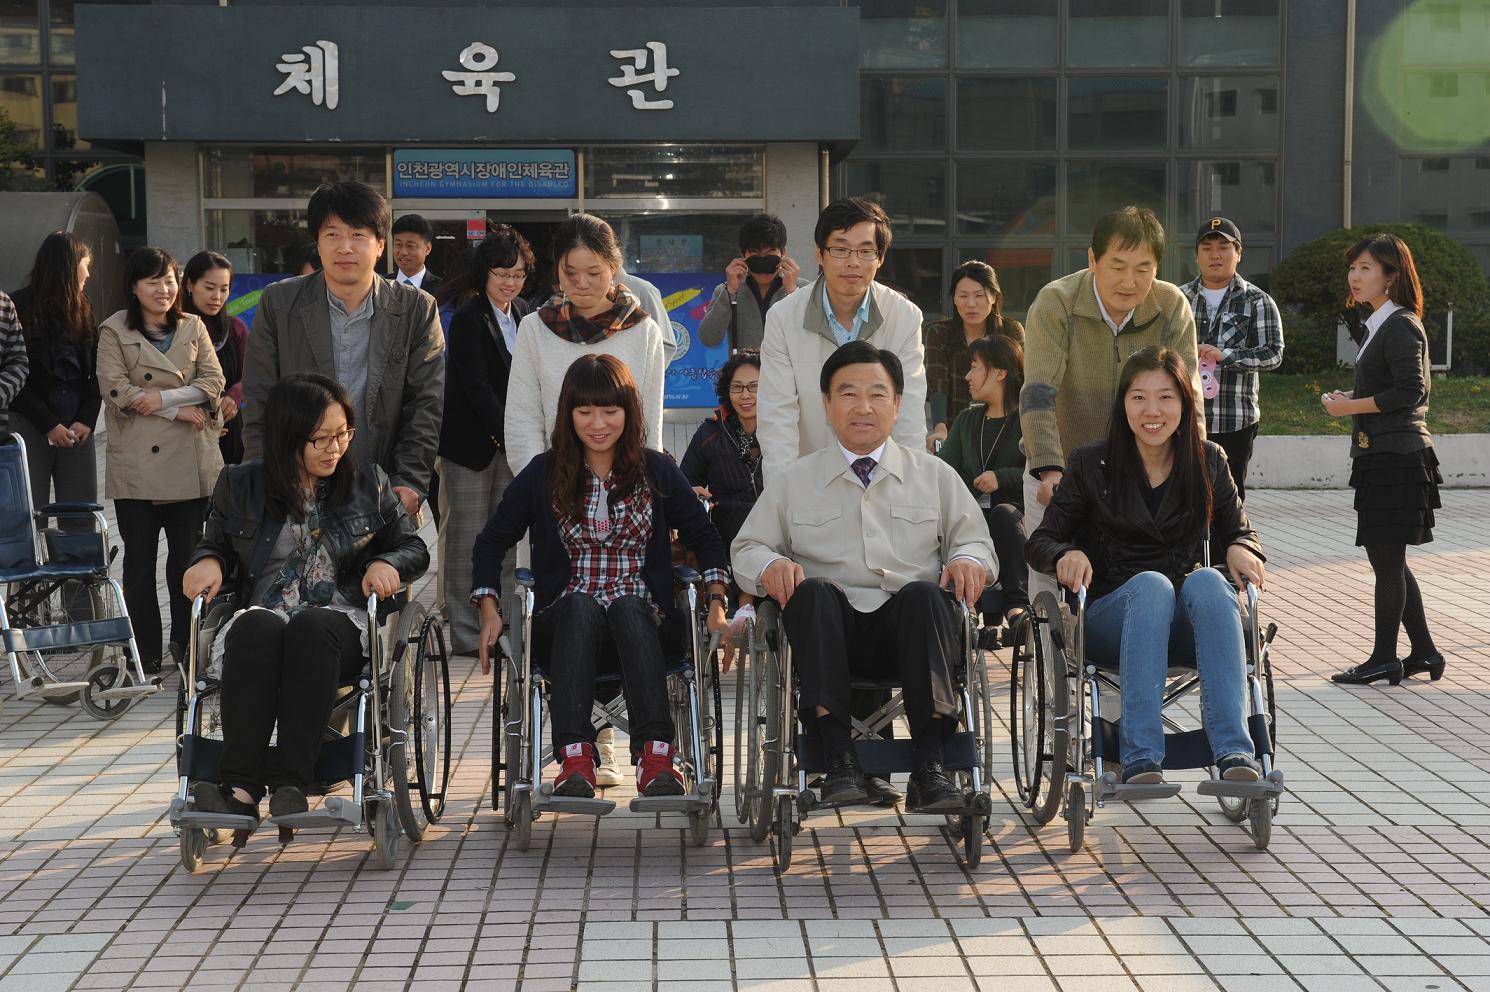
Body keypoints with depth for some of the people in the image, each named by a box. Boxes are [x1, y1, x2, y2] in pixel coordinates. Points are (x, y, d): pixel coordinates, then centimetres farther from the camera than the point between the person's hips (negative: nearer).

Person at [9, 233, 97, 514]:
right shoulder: (20, 307, -1)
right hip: (30, 426, -4)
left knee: (82, 521, 0)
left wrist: (87, 419, -5)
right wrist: (49, 424, -11)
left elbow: (96, 372, 9)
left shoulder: (82, 309, 13)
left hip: (76, 430, 4)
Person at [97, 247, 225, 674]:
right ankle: (146, 654, 10)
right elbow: (117, 390, -7)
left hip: (190, 462, 2)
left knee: (188, 557, 7)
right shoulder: (114, 332, 3)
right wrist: (178, 410, -11)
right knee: (139, 560, 2)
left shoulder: (194, 327, 12)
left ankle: (187, 647, 18)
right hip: (137, 464, -2)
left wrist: (165, 397, -12)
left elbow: (213, 382, 3)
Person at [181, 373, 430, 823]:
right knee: (257, 626, -37)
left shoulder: (369, 485, 13)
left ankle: (289, 782, -46)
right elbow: (216, 544, 25)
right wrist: (208, 562, 1)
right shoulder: (241, 485, 13)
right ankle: (240, 786, -46)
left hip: (341, 622, 0)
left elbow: (414, 548, 19)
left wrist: (387, 564, -5)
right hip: (259, 624, 1)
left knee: (311, 626, -37)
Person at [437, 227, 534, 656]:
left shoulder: (521, 313, 10)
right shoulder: (468, 318, -11)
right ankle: (465, 632, 4)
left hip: (508, 439, 7)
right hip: (471, 441, -7)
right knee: (466, 536, -1)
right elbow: (476, 385, -16)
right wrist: (505, 435, -21)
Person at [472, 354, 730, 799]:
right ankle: (575, 757, -48)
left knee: (628, 606, -35)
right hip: (566, 623, 0)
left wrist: (717, 604, 3)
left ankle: (655, 755, -47)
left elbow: (705, 538, 17)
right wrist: (489, 612, 1)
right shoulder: (544, 475, 7)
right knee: (580, 604, -35)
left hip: (643, 620, 0)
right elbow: (492, 541, 14)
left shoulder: (657, 471, 8)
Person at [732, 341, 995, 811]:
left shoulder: (934, 475, 20)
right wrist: (769, 566, -9)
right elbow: (747, 548, 16)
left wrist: (969, 560, -6)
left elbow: (975, 540, 20)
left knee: (923, 593, -34)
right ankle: (839, 759, -36)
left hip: (908, 629, 0)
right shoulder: (794, 482, 18)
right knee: (810, 591, -33)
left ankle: (929, 765, -37)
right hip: (833, 630, 0)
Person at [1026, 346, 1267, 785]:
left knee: (1208, 580, -33)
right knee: (1152, 583, -35)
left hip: (1187, 619, 2)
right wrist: (1066, 555, -21)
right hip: (1110, 614, -2)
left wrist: (1241, 549, -9)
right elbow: (1040, 542, 3)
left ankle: (1235, 753, -44)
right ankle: (1140, 760, -46)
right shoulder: (1091, 464, 1)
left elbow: (1239, 531, 16)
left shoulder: (1209, 461, 6)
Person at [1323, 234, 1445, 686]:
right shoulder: (1380, 325, 17)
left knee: (1386, 560, -3)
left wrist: (1351, 406, -14)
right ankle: (1423, 652, 20)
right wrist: (1351, 401, 8)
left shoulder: (1400, 326, -13)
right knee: (1389, 560, 13)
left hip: (1396, 458, -10)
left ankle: (1384, 659, 4)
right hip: (1382, 457, 10)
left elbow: (1410, 391, -21)